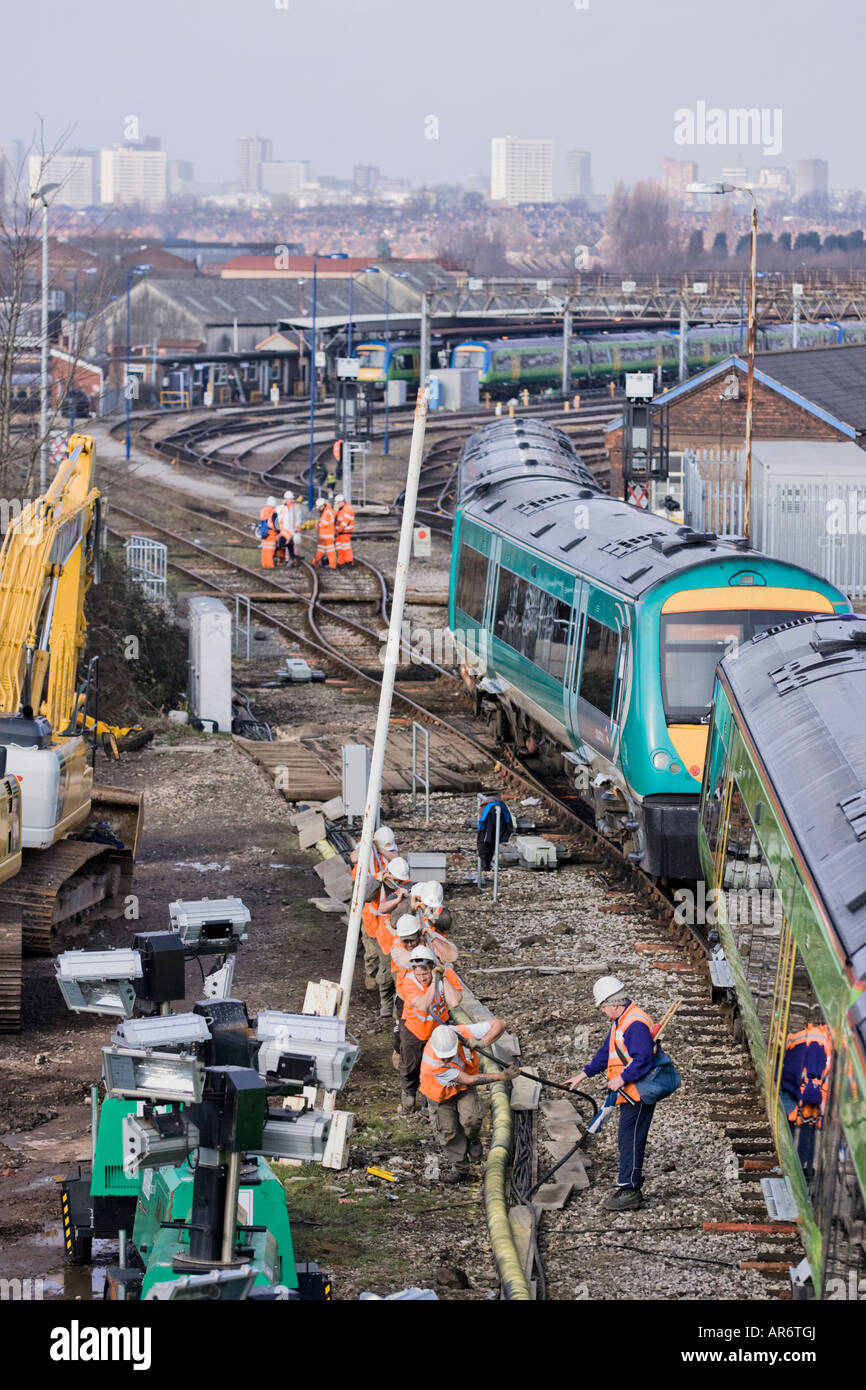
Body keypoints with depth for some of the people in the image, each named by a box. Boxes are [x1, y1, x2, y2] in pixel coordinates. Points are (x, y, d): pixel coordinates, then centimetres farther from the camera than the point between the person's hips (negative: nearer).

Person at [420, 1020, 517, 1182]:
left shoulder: (463, 1033, -34)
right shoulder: (431, 1062, -41)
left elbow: (499, 1023, -25)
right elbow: (468, 1080, -35)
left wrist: (482, 1043, -41)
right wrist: (502, 1076, -36)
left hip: (464, 1089, 2)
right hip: (441, 1092, -2)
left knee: (471, 1118, -20)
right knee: (447, 1131, 4)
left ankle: (472, 1138, 14)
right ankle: (458, 1167, 28)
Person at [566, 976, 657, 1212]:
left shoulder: (636, 1024, -19)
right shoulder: (620, 1022, 16)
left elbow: (643, 1059, -27)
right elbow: (606, 1053, 25)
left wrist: (621, 1079, -23)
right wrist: (583, 1075, 24)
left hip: (638, 1094, -11)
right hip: (629, 1094, 11)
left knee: (631, 1141, -8)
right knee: (628, 1141, 14)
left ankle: (629, 1191, -6)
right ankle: (629, 1187, 20)